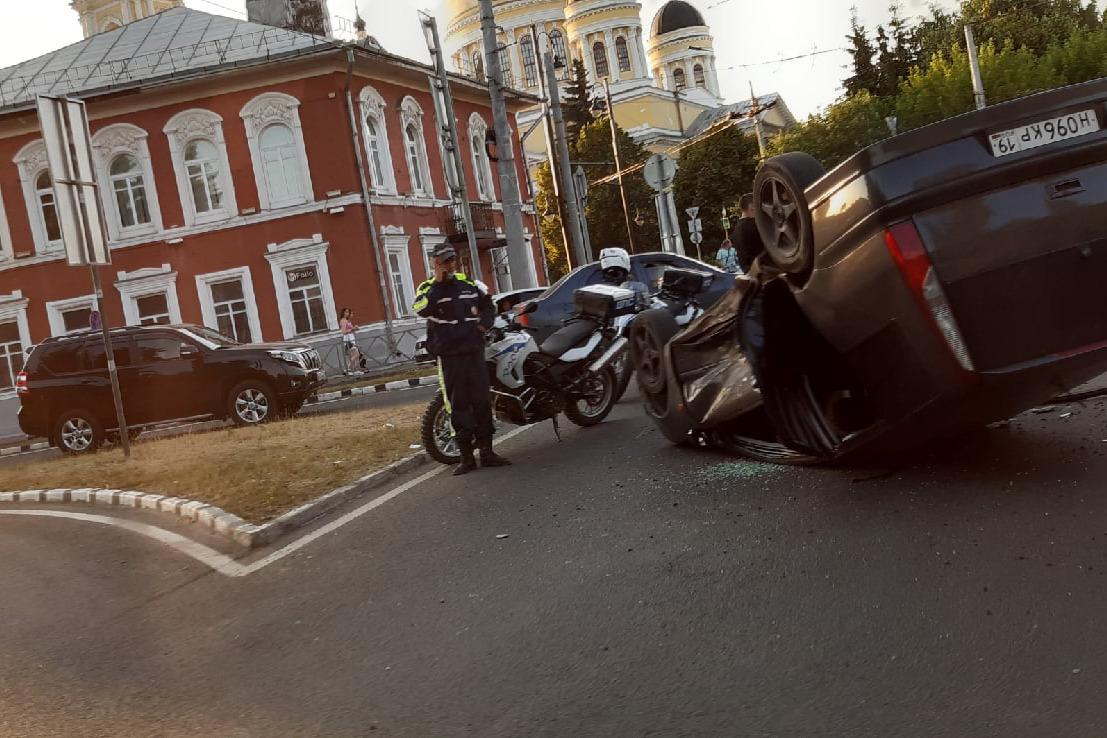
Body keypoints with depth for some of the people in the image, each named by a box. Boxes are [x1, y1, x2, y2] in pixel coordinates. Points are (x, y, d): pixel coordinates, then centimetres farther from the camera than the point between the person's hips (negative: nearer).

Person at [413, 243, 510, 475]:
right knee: (458, 405, -1)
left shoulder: (469, 283, 13)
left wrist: (485, 321, 8)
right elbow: (421, 310, -21)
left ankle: (487, 451, 13)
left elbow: (487, 304, 28)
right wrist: (438, 283, -18)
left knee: (482, 400, 5)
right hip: (449, 354, -3)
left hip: (474, 350, 4)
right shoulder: (428, 288, 1)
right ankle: (466, 456, 4)